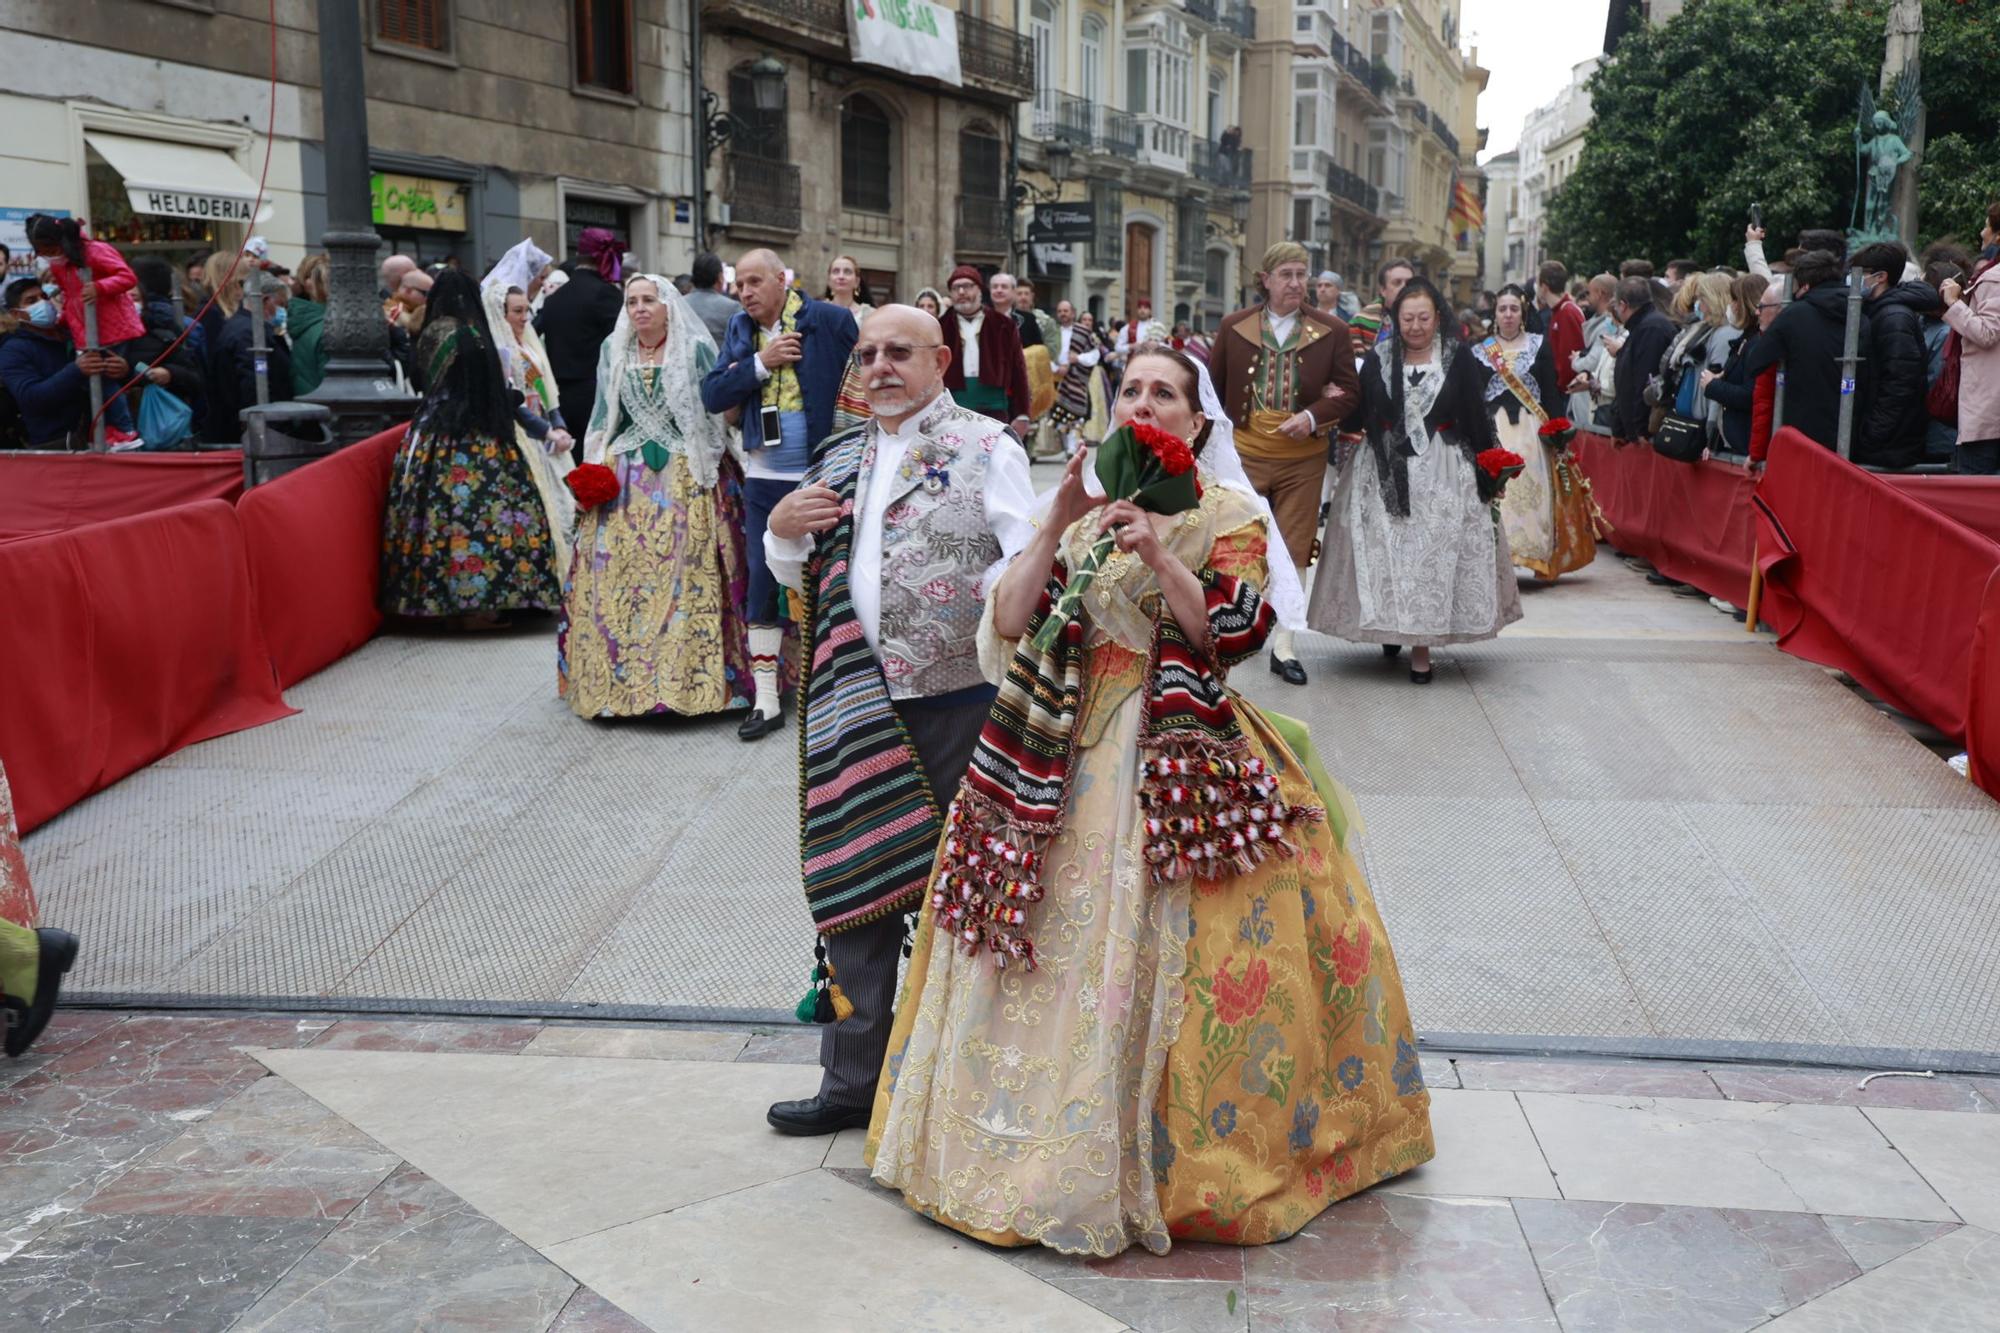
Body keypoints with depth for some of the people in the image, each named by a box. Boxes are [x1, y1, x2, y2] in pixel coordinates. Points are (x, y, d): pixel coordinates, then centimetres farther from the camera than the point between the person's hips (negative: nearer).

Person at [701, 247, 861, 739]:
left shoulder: (830, 320, -7)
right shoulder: (740, 329, 7)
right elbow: (712, 394, -1)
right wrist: (761, 363, -13)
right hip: (764, 480, 4)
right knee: (762, 585, 6)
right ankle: (766, 700, 14)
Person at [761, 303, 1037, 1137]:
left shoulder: (984, 447, -2)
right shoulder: (842, 459, 16)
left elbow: (1029, 561, -13)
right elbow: (799, 576, 22)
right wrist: (782, 530, 1)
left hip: (959, 702, -5)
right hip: (859, 706, 6)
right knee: (853, 886, 11)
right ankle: (854, 1082, 25)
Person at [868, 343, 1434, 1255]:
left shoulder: (1229, 515, 4)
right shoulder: (1078, 506, 14)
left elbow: (1230, 633, -10)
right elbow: (1007, 624, 2)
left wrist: (1156, 548, -20)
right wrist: (1057, 530, -9)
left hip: (1180, 755, -3)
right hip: (1069, 750, 4)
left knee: (1158, 949, -9)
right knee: (1056, 933, 1)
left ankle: (1169, 1159, 6)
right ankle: (1037, 1140, 17)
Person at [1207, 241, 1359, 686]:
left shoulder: (1331, 331, 0)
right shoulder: (1235, 327, 3)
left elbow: (1349, 393, 0)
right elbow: (1212, 382, 9)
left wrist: (1312, 416, -17)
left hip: (1303, 460, 0)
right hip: (1244, 455, 0)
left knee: (1291, 553, 5)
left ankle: (1282, 647, 12)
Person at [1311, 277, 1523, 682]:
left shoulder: (1460, 360, 0)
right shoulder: (1378, 359, 5)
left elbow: (1477, 419, 0)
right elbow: (1357, 416, 5)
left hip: (1442, 475, -1)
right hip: (1386, 472, 2)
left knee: (1434, 553, -2)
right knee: (1385, 552, 2)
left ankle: (1422, 645, 5)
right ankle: (1391, 627, 21)